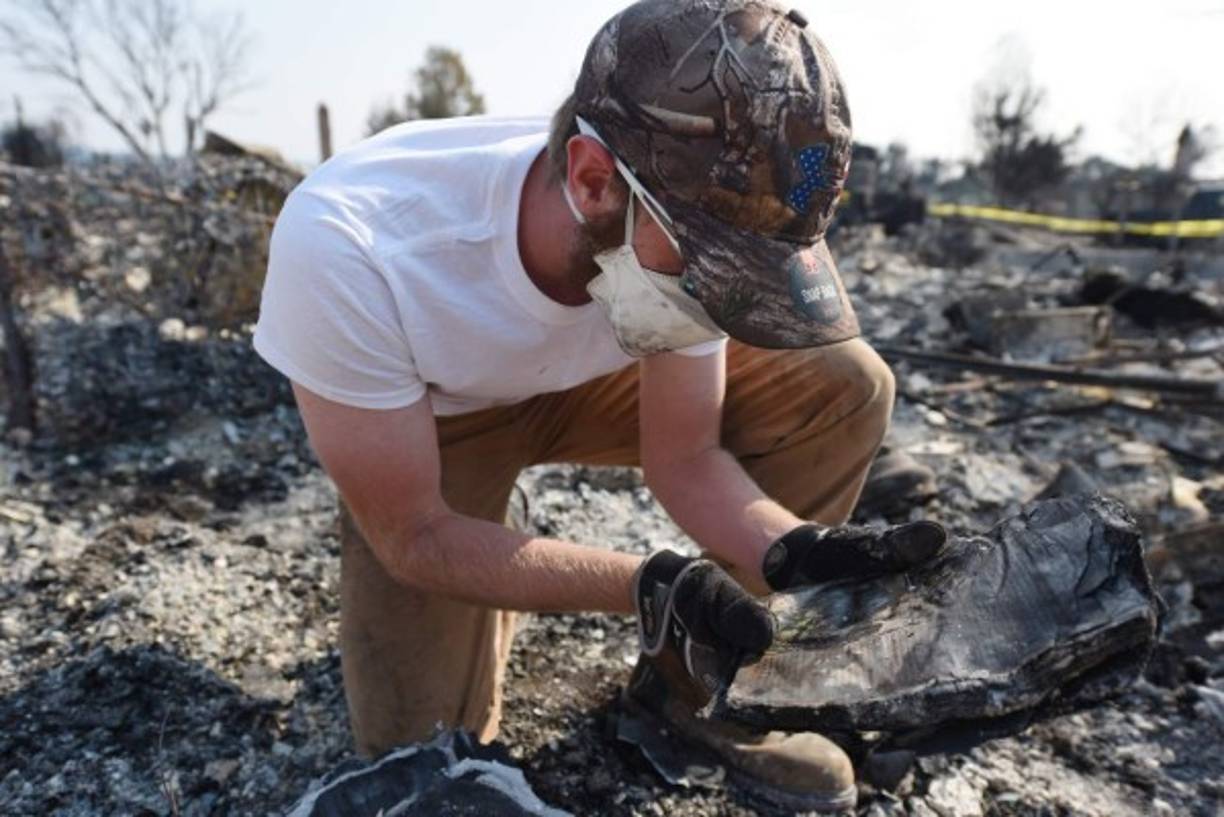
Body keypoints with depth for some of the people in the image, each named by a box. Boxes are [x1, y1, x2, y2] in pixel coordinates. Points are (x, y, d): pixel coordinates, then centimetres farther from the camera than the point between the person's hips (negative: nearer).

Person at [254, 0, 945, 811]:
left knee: (845, 387, -15)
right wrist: (653, 586, -37)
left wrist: (796, 554, -34)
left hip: (581, 381, 3)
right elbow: (413, 540, -28)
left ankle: (694, 686, -1)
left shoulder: (691, 231, -27)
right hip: (429, 422, -2)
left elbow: (686, 457, -15)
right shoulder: (345, 245, -38)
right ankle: (530, 607, 23)